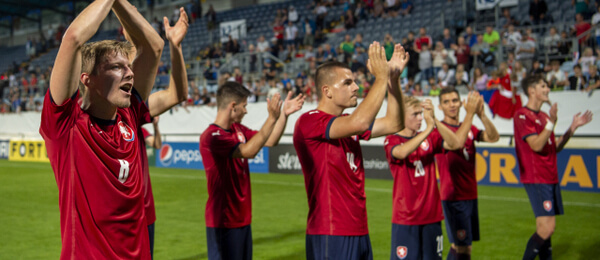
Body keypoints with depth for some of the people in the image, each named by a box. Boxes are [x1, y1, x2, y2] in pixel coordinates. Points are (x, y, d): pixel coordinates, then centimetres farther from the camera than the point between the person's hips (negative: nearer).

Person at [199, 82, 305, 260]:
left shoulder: (238, 129, 8)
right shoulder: (211, 136, -19)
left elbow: (270, 142, 13)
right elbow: (248, 151, -30)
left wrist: (284, 114, 4)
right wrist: (272, 118, -31)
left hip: (241, 217, 9)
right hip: (223, 220, -9)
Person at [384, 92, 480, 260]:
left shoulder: (430, 138, 9)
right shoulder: (392, 140, -5)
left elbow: (456, 143, -8)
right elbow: (402, 152, -28)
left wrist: (434, 120, -20)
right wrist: (429, 128, -31)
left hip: (432, 215, 5)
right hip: (405, 218, -4)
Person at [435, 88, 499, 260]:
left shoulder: (469, 128, 11)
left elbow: (493, 137, -8)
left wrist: (481, 114, -24)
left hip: (471, 194, 7)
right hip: (453, 197, -6)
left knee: (458, 246, 13)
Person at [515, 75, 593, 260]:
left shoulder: (543, 116, 17)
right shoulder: (522, 115, -10)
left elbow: (555, 147, 18)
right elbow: (536, 145, -19)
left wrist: (573, 127, 13)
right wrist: (551, 122, -22)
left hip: (550, 178, 9)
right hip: (536, 179, -9)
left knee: (545, 228, 9)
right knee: (547, 226, -15)